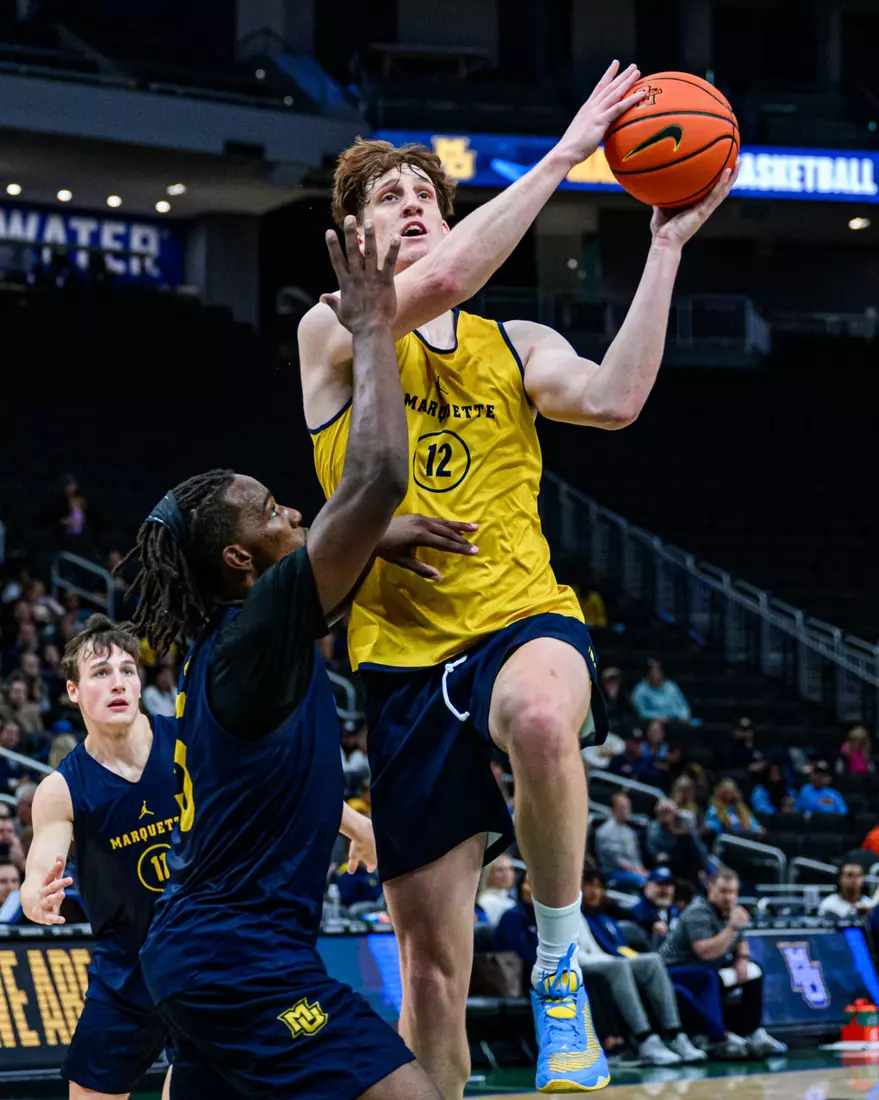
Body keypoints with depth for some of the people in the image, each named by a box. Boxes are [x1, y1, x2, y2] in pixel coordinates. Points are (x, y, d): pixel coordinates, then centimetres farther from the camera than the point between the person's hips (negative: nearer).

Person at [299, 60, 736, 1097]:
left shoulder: (518, 345, 13)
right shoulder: (332, 334, 3)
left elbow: (612, 400, -8)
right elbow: (441, 282, -17)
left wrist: (666, 246, -9)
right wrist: (562, 157, -15)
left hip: (523, 620, 0)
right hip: (404, 656, 0)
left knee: (539, 717, -39)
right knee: (430, 955, 1)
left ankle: (560, 963, -18)